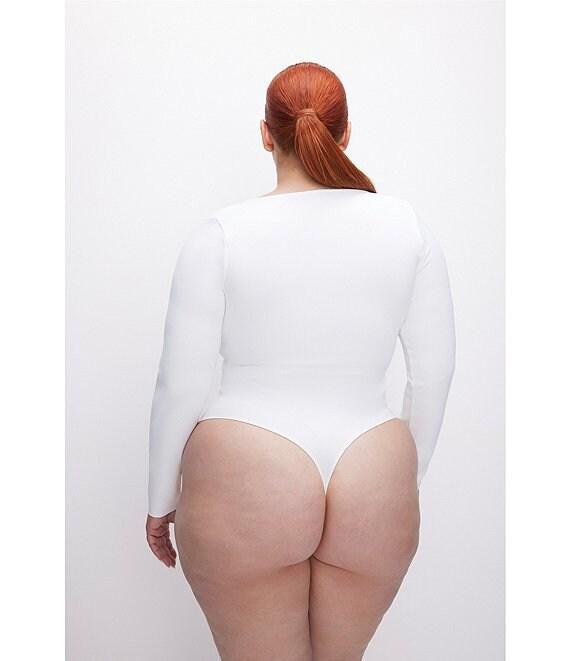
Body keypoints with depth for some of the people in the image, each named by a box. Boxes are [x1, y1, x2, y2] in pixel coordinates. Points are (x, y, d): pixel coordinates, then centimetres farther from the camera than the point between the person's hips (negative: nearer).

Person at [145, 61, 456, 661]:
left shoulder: (220, 234, -7)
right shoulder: (407, 227, 1)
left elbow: (182, 384, -7)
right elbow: (434, 371, 4)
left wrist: (161, 499, 7)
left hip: (244, 490, -2)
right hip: (372, 493, 3)